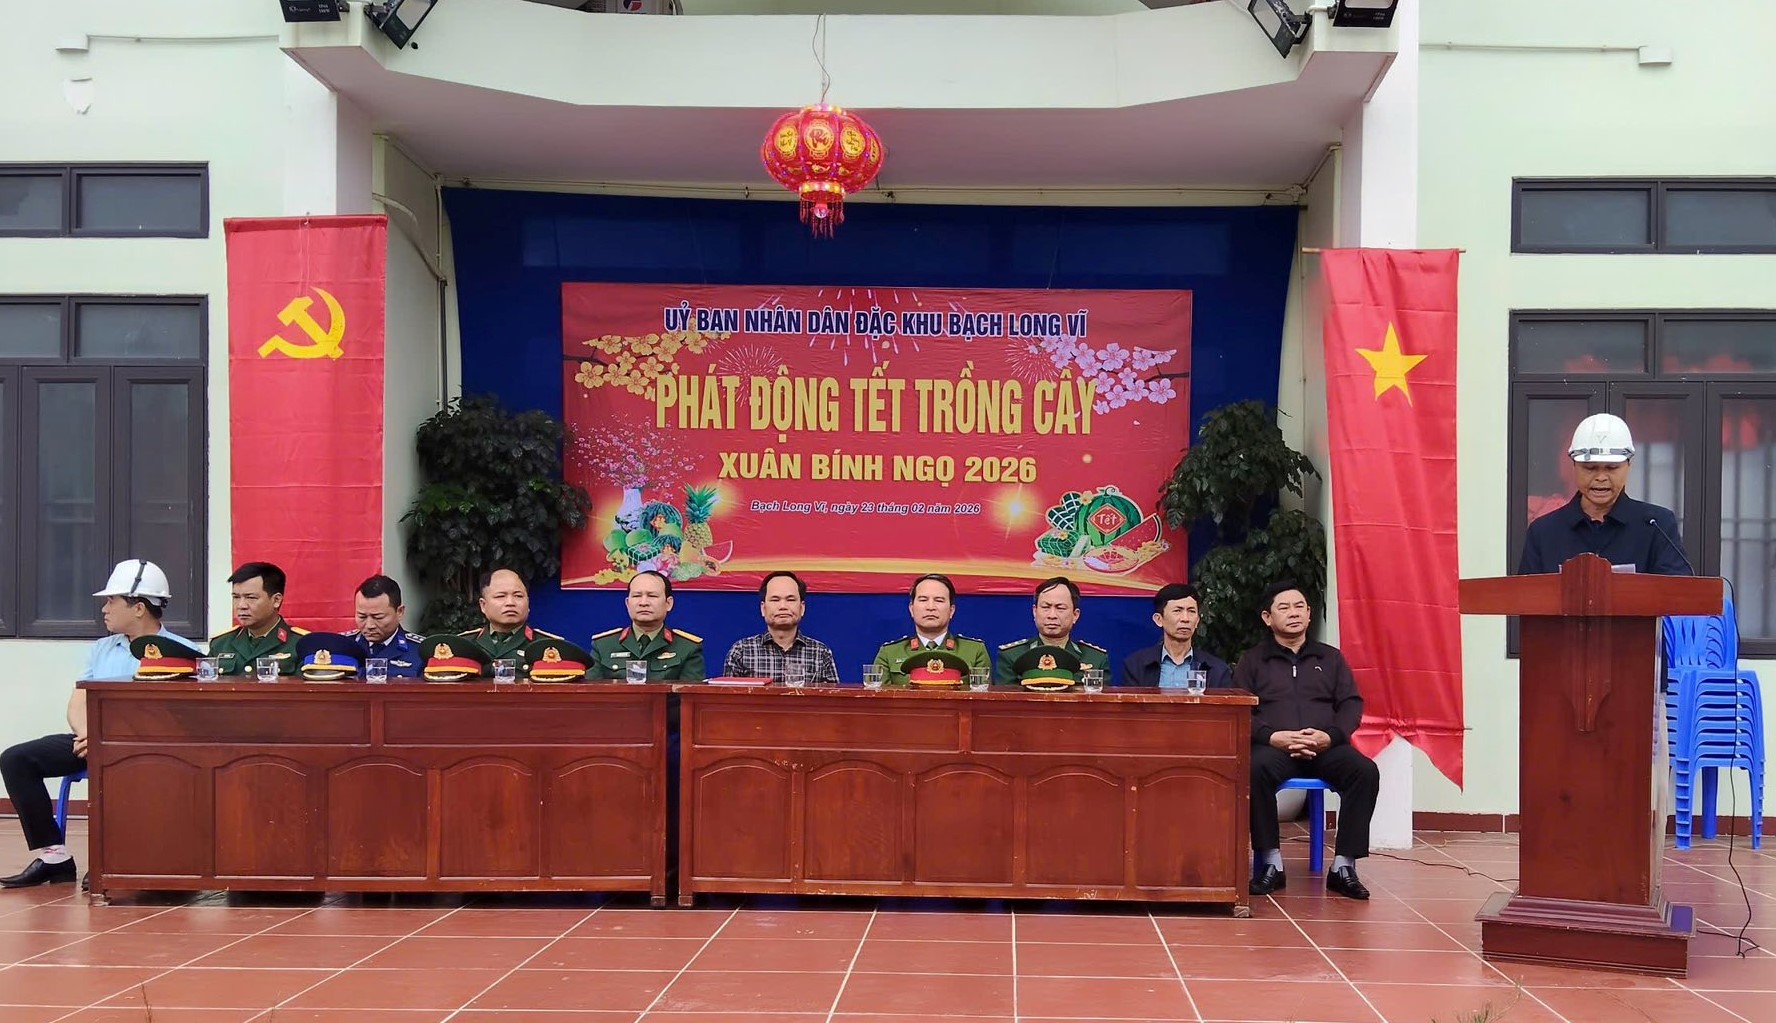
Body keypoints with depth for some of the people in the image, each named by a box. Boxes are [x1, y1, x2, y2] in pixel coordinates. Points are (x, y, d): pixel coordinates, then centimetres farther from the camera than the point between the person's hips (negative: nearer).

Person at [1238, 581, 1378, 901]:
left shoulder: (1330, 658, 23)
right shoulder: (1252, 661, 17)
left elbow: (1352, 704, 13)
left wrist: (1330, 736, -8)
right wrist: (1272, 736, -14)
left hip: (1326, 747, 2)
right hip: (1273, 747, -2)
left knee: (1366, 771, -29)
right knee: (1254, 771, -37)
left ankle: (1343, 865, -22)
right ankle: (1271, 863, -25)